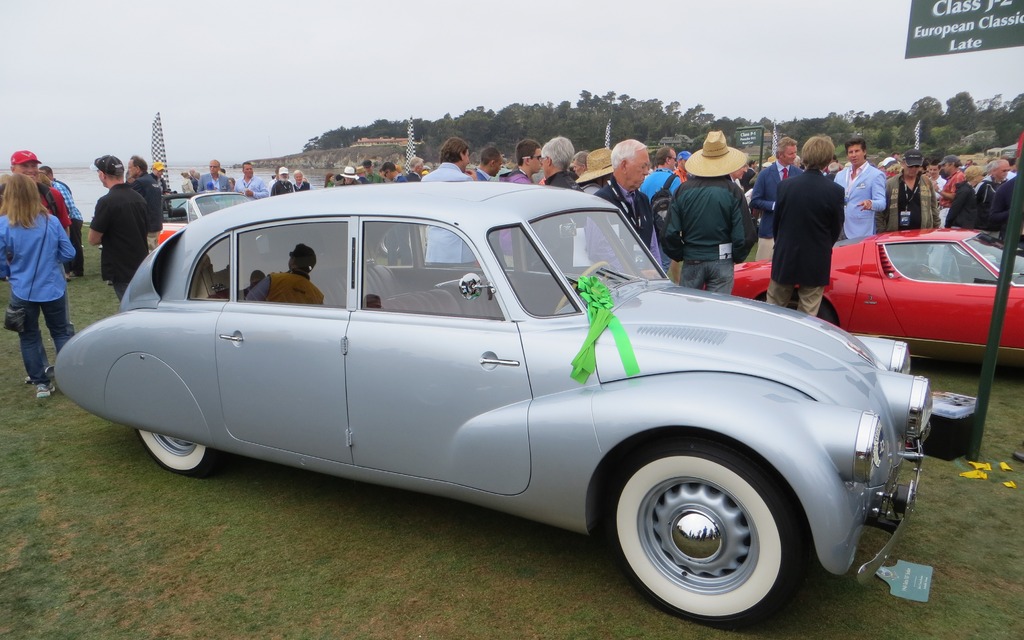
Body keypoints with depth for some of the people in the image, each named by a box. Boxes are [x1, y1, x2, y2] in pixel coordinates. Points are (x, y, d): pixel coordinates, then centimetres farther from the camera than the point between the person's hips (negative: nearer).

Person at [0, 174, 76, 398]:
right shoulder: (50, 221, -9)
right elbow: (68, 253, -1)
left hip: (22, 292, -1)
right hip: (53, 288, 1)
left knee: (29, 338, 13)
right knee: (61, 332, 15)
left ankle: (41, 383, 19)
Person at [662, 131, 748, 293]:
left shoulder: (683, 189, -3)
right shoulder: (733, 191, -6)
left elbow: (671, 232, -4)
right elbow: (742, 234, -7)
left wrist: (678, 255, 11)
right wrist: (737, 257, 10)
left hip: (691, 261, 1)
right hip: (721, 261, -1)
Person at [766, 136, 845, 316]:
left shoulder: (785, 186, -9)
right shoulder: (835, 191, -12)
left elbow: (776, 222, 1)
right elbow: (836, 229, -1)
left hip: (785, 259, 1)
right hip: (816, 262, -1)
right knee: (808, 315, 8)